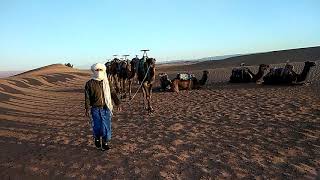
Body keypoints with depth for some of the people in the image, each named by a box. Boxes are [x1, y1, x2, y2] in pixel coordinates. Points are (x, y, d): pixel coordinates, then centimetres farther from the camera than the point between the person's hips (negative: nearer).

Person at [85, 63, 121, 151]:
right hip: (95, 109, -2)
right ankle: (97, 139, 34)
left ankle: (105, 142, 21)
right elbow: (87, 97, -1)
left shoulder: (107, 83, 6)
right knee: (97, 126, 5)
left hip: (106, 108, 2)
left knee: (106, 126, 2)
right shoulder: (89, 83, -2)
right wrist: (87, 109, -5)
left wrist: (117, 103, 7)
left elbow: (113, 94, 11)